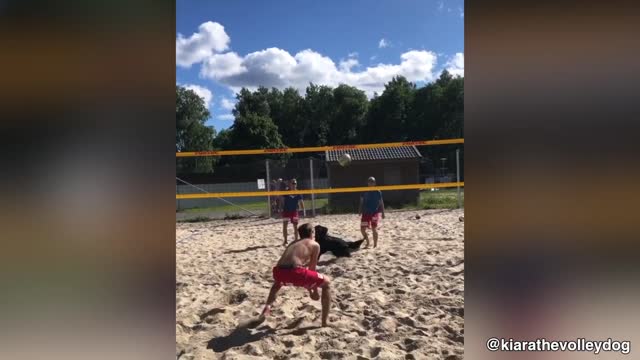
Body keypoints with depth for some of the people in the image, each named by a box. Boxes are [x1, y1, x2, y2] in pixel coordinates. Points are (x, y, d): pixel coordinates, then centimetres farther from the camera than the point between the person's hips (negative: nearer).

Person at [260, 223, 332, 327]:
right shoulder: (315, 245, 18)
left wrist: (309, 290, 50)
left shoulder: (293, 243, 34)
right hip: (294, 271, -6)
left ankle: (268, 307, 26)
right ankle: (325, 322, 14)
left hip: (278, 272, 6)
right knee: (326, 282, 16)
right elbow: (312, 269, 21)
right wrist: (315, 290, 34)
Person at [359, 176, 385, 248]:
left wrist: (382, 213, 0)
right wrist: (360, 212, 4)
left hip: (375, 213, -3)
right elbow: (361, 202, 9)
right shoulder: (364, 192, 3)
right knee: (362, 229, 2)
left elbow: (381, 203, 2)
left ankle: (375, 245, 10)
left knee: (374, 229, -3)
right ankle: (367, 242, 25)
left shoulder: (378, 192, -2)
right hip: (365, 213, 3)